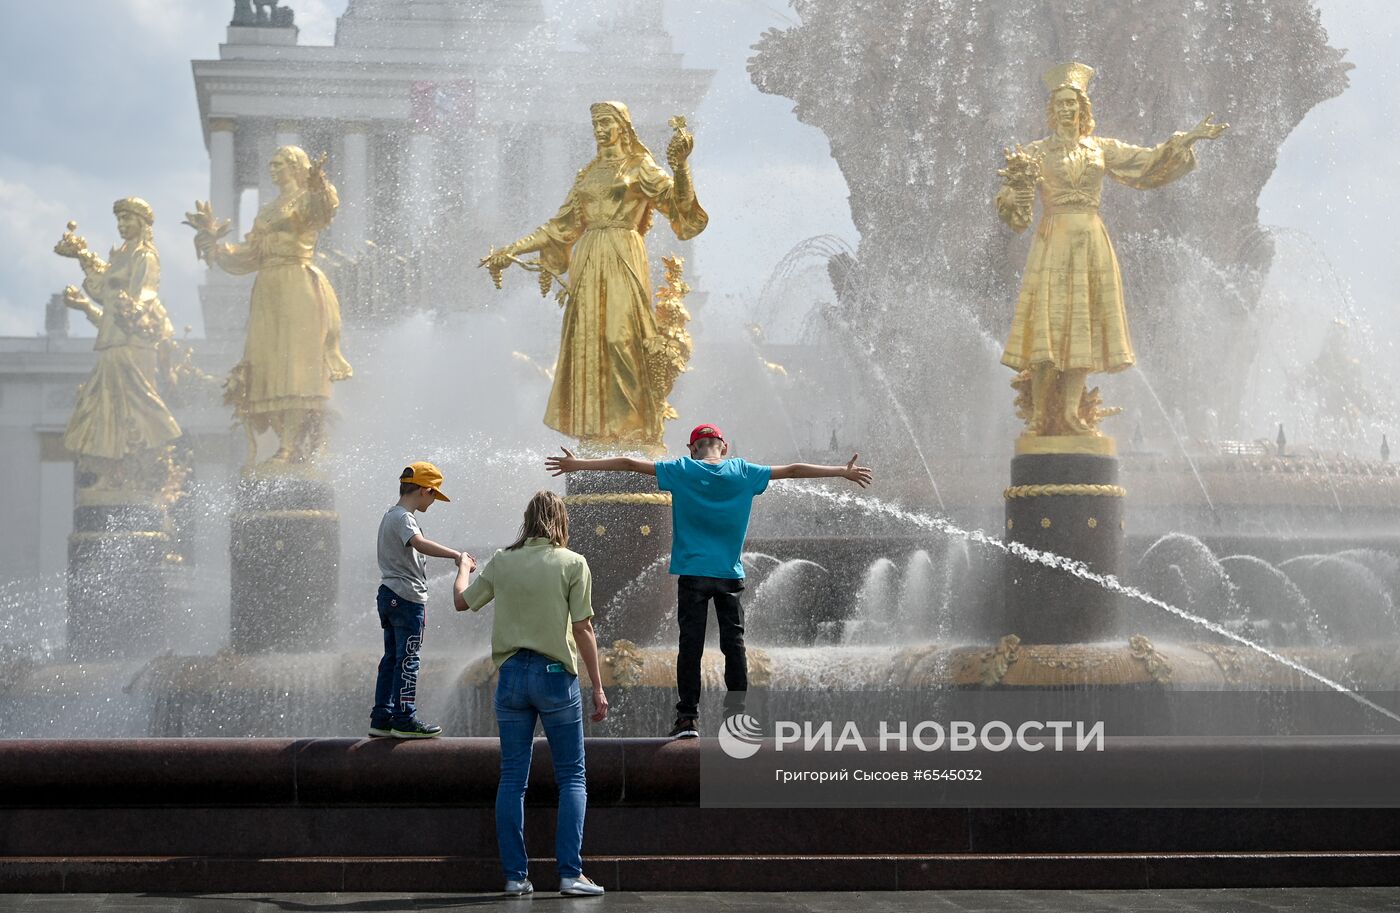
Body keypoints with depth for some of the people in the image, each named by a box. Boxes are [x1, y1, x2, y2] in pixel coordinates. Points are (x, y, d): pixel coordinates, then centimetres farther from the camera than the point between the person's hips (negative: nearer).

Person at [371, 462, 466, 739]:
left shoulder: (391, 515, 19)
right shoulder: (403, 518, -14)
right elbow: (419, 543, -34)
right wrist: (457, 555, -40)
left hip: (390, 595, 10)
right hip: (407, 597, -10)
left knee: (392, 658, 12)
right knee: (408, 659, -6)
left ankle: (381, 719, 14)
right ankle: (404, 720, -3)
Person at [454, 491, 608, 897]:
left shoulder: (502, 562, 4)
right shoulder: (572, 563, -5)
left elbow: (462, 601, 18)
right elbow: (583, 628, -7)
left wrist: (463, 567, 39)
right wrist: (598, 687, -3)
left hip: (511, 673, 3)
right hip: (555, 673, -3)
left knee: (512, 779, 8)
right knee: (572, 778, 5)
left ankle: (515, 874, 7)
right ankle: (570, 872, -3)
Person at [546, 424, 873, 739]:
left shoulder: (681, 471, 0)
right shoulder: (743, 472, 3)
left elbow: (629, 464, 2)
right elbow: (793, 470, 10)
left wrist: (578, 464, 7)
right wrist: (843, 472, 19)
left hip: (692, 573, -1)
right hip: (730, 574, 1)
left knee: (690, 645, 0)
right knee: (734, 644, 6)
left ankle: (687, 718, -3)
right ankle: (737, 715, 6)